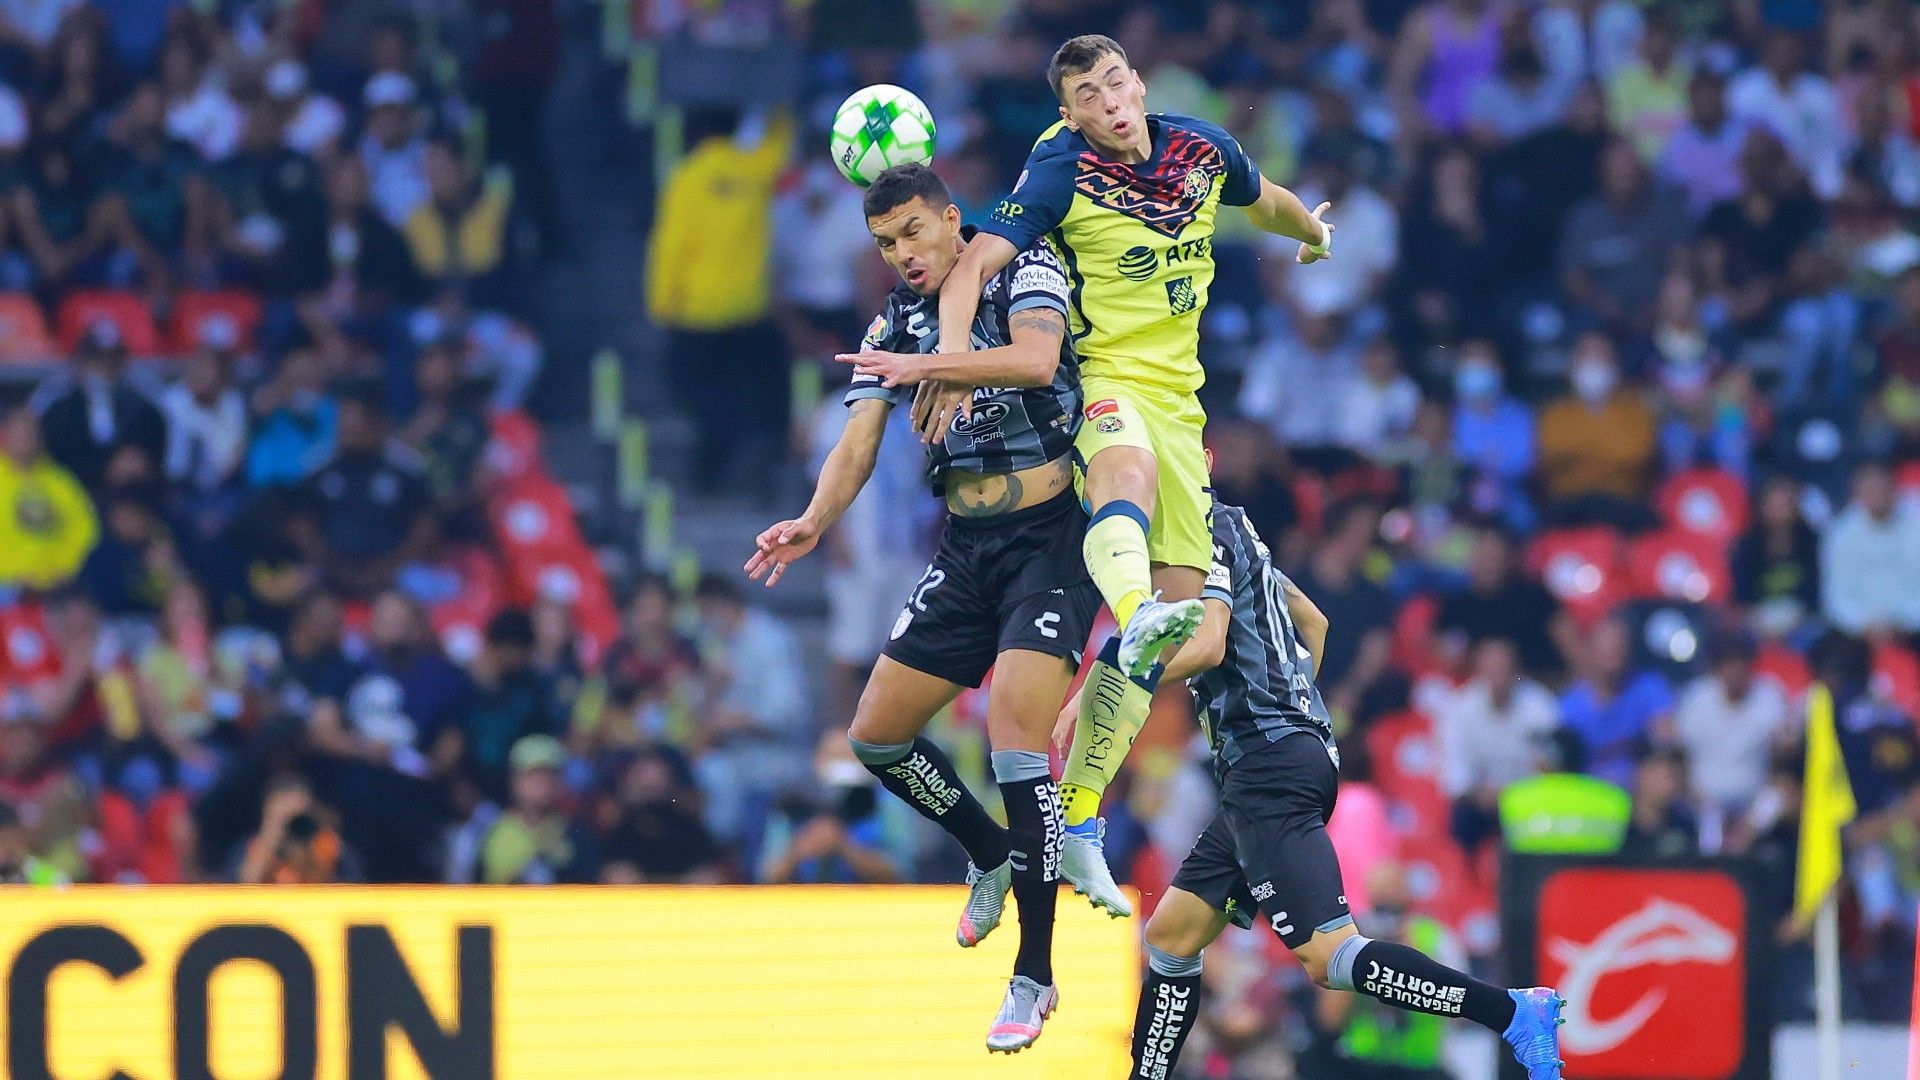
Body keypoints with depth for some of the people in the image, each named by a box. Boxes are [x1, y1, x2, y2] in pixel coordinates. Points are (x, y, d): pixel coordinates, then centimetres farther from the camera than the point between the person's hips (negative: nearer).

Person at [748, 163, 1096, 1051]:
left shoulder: (1025, 271, -7)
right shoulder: (895, 323, 9)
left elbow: (1037, 359, -28)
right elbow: (858, 444, 1)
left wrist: (926, 366, -36)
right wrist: (815, 521, -18)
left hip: (1050, 537, -7)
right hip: (965, 548, 7)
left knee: (1015, 736, -19)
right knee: (877, 735, 6)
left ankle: (1035, 977, -10)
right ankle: (994, 855, 33)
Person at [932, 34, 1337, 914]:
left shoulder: (1202, 148, 4)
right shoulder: (1062, 169, -11)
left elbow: (1264, 202, 28)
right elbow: (976, 261, -23)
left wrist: (1314, 233, 47)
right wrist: (951, 355, -38)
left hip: (1176, 396, 6)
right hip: (1097, 375, -5)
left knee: (1178, 604, -2)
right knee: (1129, 466, -42)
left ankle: (1078, 817, 2)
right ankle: (1135, 611, -74)